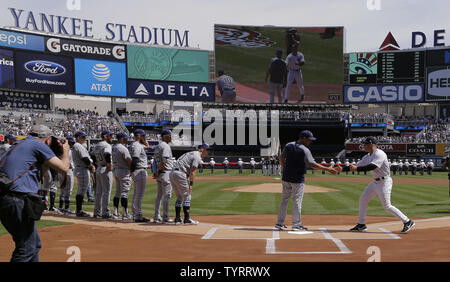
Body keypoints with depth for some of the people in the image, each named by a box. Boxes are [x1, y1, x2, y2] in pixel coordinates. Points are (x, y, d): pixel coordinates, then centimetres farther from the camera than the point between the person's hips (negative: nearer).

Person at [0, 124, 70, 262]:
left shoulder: (19, 145, 24)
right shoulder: (39, 145, -1)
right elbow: (63, 168, -2)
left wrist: (55, 152, 31)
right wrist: (65, 151, 17)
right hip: (18, 201, -9)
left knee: (34, 244, 19)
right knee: (26, 249, -7)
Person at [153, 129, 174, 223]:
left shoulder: (157, 146, 17)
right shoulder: (165, 146, -12)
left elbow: (156, 161, 15)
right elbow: (164, 160, -23)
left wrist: (156, 171, 9)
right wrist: (159, 171, -15)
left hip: (159, 174, 9)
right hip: (166, 172, -9)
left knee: (159, 195, 13)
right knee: (167, 195, -4)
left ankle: (156, 217, 16)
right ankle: (165, 217, -3)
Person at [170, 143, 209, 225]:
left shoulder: (191, 153, 25)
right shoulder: (197, 156, -5)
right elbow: (192, 172, -12)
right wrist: (191, 185, -12)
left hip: (172, 173, 9)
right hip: (180, 174, -9)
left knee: (179, 197, 16)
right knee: (187, 197, -1)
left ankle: (177, 218, 16)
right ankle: (187, 219, -1)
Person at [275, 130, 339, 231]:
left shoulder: (288, 145, 4)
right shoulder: (304, 150, -15)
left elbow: (281, 158, 12)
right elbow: (312, 164, -21)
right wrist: (328, 169, -18)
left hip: (286, 178, 6)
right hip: (298, 179, -6)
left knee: (284, 199, 14)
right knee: (297, 201, 2)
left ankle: (279, 223, 17)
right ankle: (296, 225, 6)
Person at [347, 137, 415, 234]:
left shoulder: (379, 154, -19)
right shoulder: (367, 156, 10)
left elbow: (372, 167, -33)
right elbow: (358, 166, 9)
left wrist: (356, 168, -31)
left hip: (384, 182, -10)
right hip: (375, 182, 10)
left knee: (387, 206, -11)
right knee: (363, 200, 9)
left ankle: (407, 222, -1)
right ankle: (361, 224, 19)